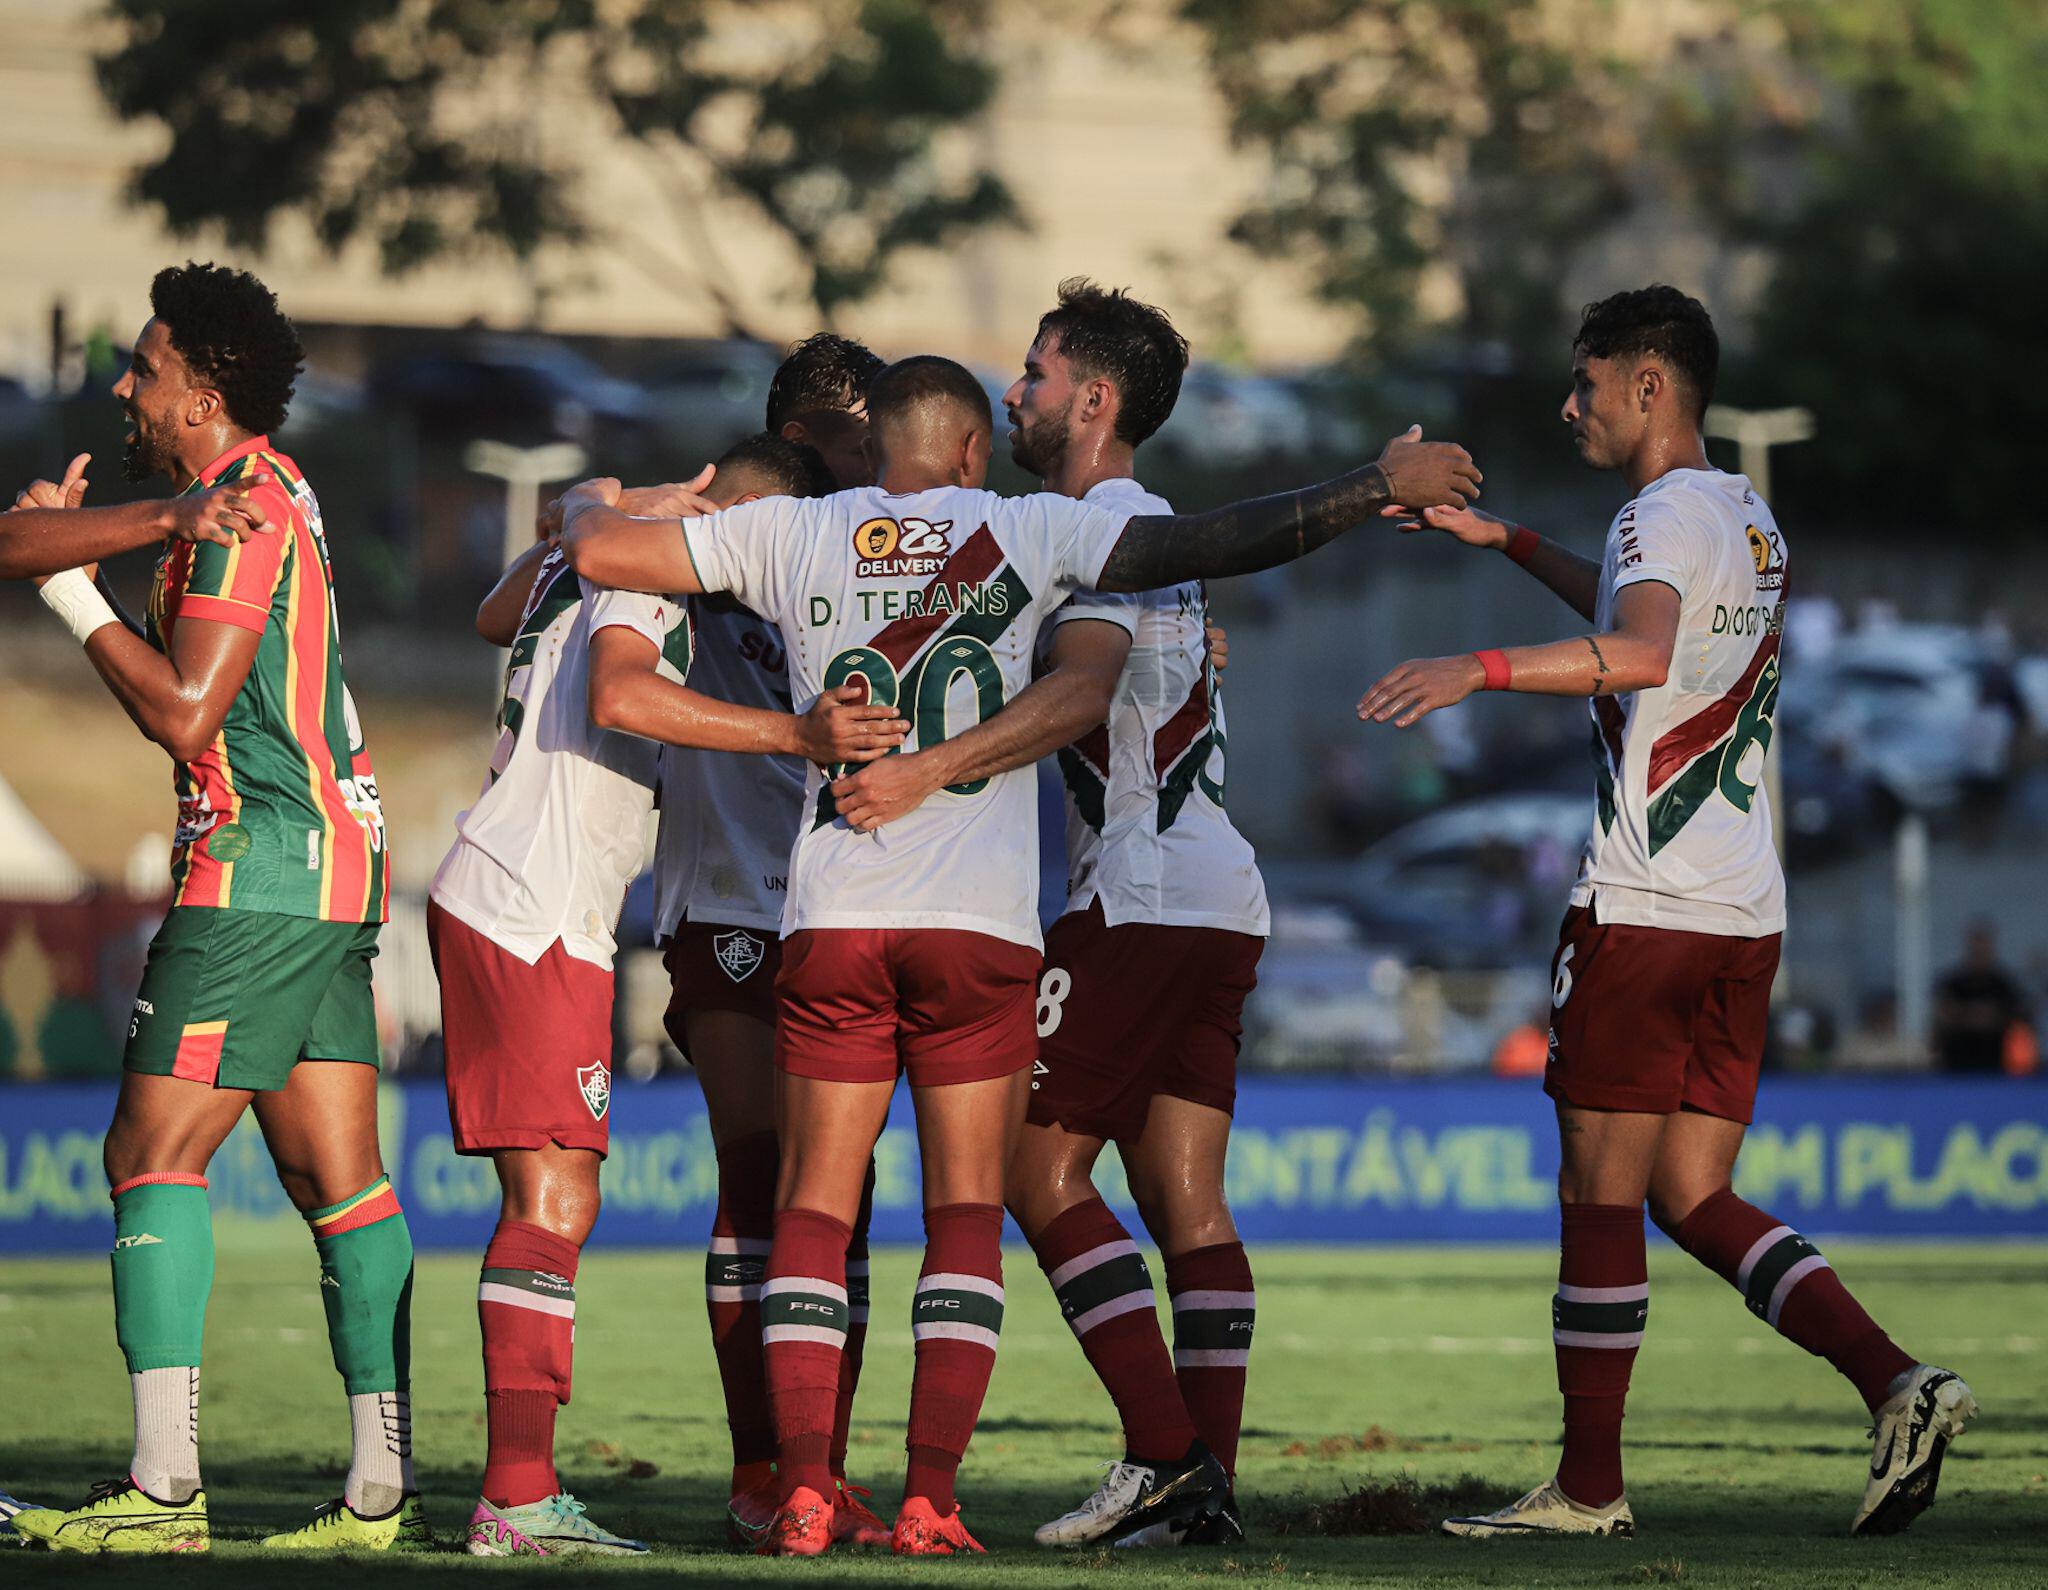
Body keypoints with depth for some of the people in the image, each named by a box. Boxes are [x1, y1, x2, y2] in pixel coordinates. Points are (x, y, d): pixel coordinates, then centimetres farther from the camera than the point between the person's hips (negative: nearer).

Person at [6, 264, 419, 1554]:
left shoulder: (248, 515, -12)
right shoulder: (249, 488, 18)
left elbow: (183, 713, -17)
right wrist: (159, 520, -4)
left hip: (258, 867, -10)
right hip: (331, 866, 10)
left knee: (155, 1151, -10)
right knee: (338, 1177, 5)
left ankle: (163, 1487, -16)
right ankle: (386, 1489, 2)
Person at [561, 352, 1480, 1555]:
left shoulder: (794, 535, 8)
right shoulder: (1028, 532, 4)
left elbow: (599, 553, 6)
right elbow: (1218, 545, 0)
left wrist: (591, 500, 30)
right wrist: (1381, 485, 8)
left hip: (834, 923, 1)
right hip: (981, 925, -1)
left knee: (816, 1207, 6)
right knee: (968, 1209, 5)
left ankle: (803, 1494, -4)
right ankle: (931, 1502, -4)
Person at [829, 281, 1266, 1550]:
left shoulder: (1102, 526, -9)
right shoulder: (1151, 526, 22)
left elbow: (1081, 692, -27)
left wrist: (927, 772, -34)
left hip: (1139, 898, -9)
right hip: (1222, 898, 9)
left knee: (1041, 1165, -6)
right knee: (1187, 1198, 4)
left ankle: (1164, 1454, -12)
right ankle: (1208, 1484, -2)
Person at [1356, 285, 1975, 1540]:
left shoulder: (1665, 512, -10)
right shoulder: (1748, 518, 18)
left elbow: (1640, 648, -32)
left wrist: (1481, 668, -38)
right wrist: (1511, 542, 40)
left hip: (1645, 908, -8)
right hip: (1747, 912, 8)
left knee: (1601, 1193, -1)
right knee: (1694, 1199, 9)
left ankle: (1590, 1485, 2)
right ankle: (1899, 1383, -7)